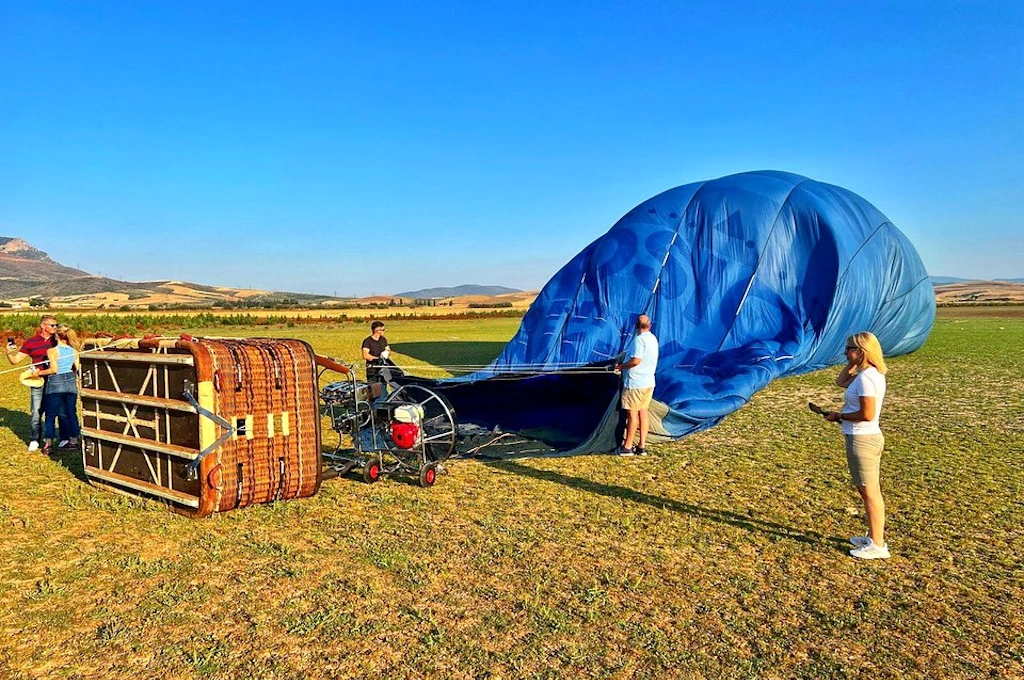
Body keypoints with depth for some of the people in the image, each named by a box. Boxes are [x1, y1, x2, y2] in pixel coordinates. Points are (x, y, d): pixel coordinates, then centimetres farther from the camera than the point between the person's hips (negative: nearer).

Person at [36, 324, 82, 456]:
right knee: (71, 413, 11)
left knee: (50, 414, 3)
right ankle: (74, 440, 17)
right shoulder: (74, 351, 3)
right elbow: (78, 368, 5)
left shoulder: (52, 351, -11)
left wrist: (39, 373, -6)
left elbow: (53, 369, -17)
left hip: (55, 383, -4)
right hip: (70, 382, 5)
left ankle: (48, 445, 3)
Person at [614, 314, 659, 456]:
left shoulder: (639, 339, -16)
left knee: (632, 414, -3)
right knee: (644, 412, 10)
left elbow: (636, 360, -25)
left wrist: (621, 366, -10)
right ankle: (642, 446, 13)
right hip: (649, 382, 9)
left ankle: (627, 447, 3)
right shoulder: (653, 339, 13)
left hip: (635, 383, -9)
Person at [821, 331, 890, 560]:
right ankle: (874, 536, 31)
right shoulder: (869, 374, 10)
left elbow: (867, 414, -24)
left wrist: (839, 416, -12)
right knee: (870, 491, 19)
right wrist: (852, 363, 13)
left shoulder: (866, 378, -20)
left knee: (869, 492, -2)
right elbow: (841, 381, 25)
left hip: (863, 439, -10)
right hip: (868, 438, 10)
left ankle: (877, 545, 7)